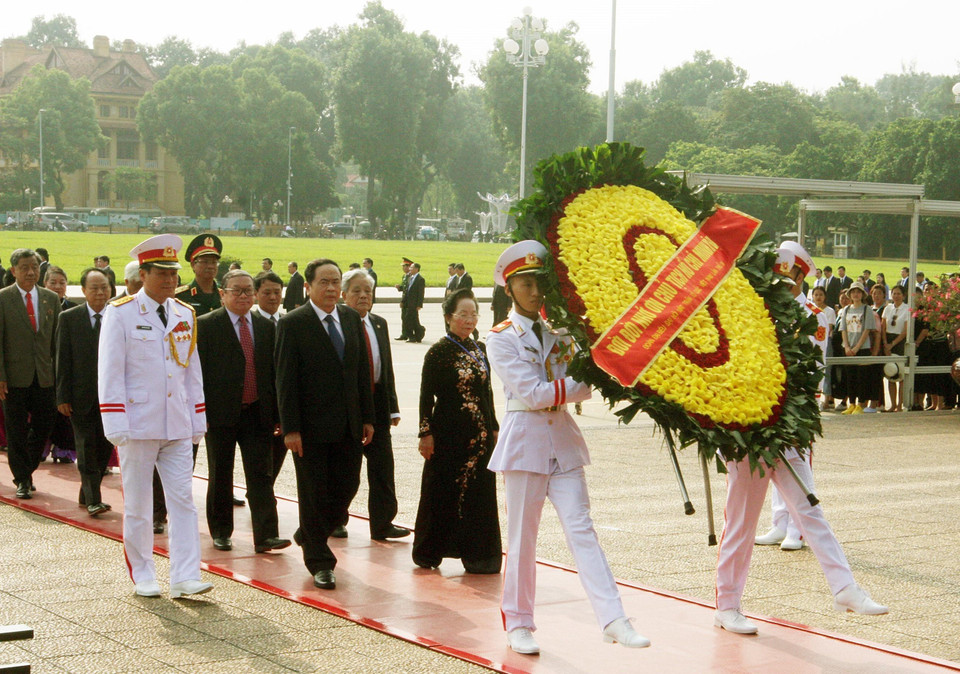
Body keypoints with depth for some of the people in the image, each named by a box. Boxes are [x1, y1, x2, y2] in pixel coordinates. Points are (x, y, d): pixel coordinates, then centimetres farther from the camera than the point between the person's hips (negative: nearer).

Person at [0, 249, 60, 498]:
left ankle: (26, 470, 26)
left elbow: (56, 339, 11)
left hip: (44, 375, 3)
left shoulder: (51, 299, 9)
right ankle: (22, 480, 11)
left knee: (43, 428, 6)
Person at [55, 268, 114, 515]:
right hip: (81, 396, -1)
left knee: (104, 446, 7)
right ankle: (92, 499, 2)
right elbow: (63, 360, 1)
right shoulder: (69, 318, 1)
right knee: (86, 446, -2)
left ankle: (88, 494, 21)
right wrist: (63, 396, -4)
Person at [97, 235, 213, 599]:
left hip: (178, 427, 4)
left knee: (183, 500, -1)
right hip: (139, 425, -4)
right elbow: (110, 371, -8)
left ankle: (185, 578, -1)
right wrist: (116, 424, -14)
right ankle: (142, 578, 17)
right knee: (137, 505, 6)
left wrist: (198, 419, 11)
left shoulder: (185, 314, 9)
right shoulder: (120, 313, -6)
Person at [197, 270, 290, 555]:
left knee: (261, 476, -3)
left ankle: (266, 535, -5)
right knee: (220, 477, 9)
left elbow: (273, 372, 12)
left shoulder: (266, 326, 10)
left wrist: (276, 414, 7)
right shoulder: (206, 325, -3)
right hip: (220, 413, -3)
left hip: (257, 413, 3)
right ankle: (220, 532, 23)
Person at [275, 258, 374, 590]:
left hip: (349, 425, 5)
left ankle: (309, 535, 34)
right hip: (311, 425, -5)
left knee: (347, 487, 8)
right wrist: (290, 428, -14)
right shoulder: (292, 323, -8)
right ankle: (320, 562, 15)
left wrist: (367, 417, 9)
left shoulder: (351, 318, 9)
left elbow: (362, 370, 12)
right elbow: (285, 380, -10)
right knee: (314, 494, 3)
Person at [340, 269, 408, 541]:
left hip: (377, 405, 5)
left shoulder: (379, 324, 12)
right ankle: (335, 521, 20)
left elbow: (387, 367, 14)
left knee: (382, 466, 1)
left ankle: (383, 524, 6)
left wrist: (392, 406, 9)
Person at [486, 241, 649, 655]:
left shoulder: (559, 332, 12)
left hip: (563, 440, 4)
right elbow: (531, 392, -14)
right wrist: (586, 385, -14)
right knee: (522, 538, 3)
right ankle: (519, 624, 16)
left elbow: (578, 380, 8)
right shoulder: (501, 338, -4)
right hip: (524, 439, -4)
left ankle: (613, 620, -9)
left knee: (581, 530, -3)